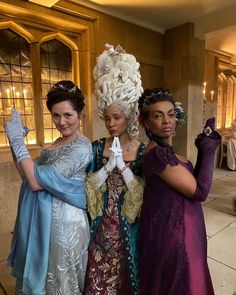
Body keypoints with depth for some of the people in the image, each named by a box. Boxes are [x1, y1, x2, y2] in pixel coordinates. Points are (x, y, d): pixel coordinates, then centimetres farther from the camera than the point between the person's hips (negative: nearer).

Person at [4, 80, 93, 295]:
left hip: (63, 222, -8)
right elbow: (29, 175, 6)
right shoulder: (58, 143, 8)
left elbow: (37, 181, -25)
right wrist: (16, 139, -2)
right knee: (42, 274, 26)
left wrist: (17, 140, -19)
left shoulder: (81, 147, -20)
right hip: (44, 219, 8)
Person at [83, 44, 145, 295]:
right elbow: (87, 187, -8)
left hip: (129, 226, -1)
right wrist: (107, 166, -23)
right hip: (101, 224, 2)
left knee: (125, 274, 19)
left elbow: (142, 194, -13)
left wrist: (122, 166, -25)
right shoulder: (97, 147, -5)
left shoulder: (142, 150, -10)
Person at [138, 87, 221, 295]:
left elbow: (190, 181, 6)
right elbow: (200, 191, -22)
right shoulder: (158, 153, -26)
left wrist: (203, 151, -3)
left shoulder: (164, 150, 4)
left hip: (171, 231, 9)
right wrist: (208, 151, -13)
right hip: (171, 236, -9)